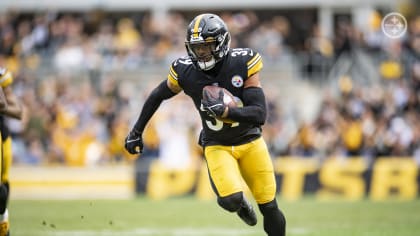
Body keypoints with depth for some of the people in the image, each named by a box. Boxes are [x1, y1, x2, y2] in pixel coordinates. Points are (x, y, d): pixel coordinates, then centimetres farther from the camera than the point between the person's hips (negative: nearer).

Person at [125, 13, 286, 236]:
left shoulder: (243, 63, -21)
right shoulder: (184, 71, -16)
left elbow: (260, 114, -24)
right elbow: (157, 96, 4)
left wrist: (225, 110, -39)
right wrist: (136, 131, 9)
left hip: (250, 142, 0)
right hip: (217, 146, 0)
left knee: (270, 210, 3)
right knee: (230, 200, -23)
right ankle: (240, 203, 14)